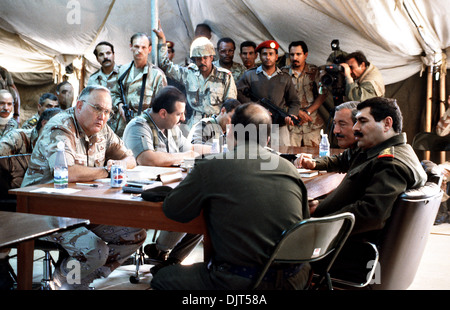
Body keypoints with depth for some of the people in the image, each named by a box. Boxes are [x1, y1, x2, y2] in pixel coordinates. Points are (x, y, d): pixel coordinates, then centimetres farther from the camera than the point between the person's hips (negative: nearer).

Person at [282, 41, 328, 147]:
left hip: (312, 124, 1)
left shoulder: (314, 71, 4)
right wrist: (297, 112, -12)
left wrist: (308, 112, -9)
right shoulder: (283, 72, 0)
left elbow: (322, 95, 1)